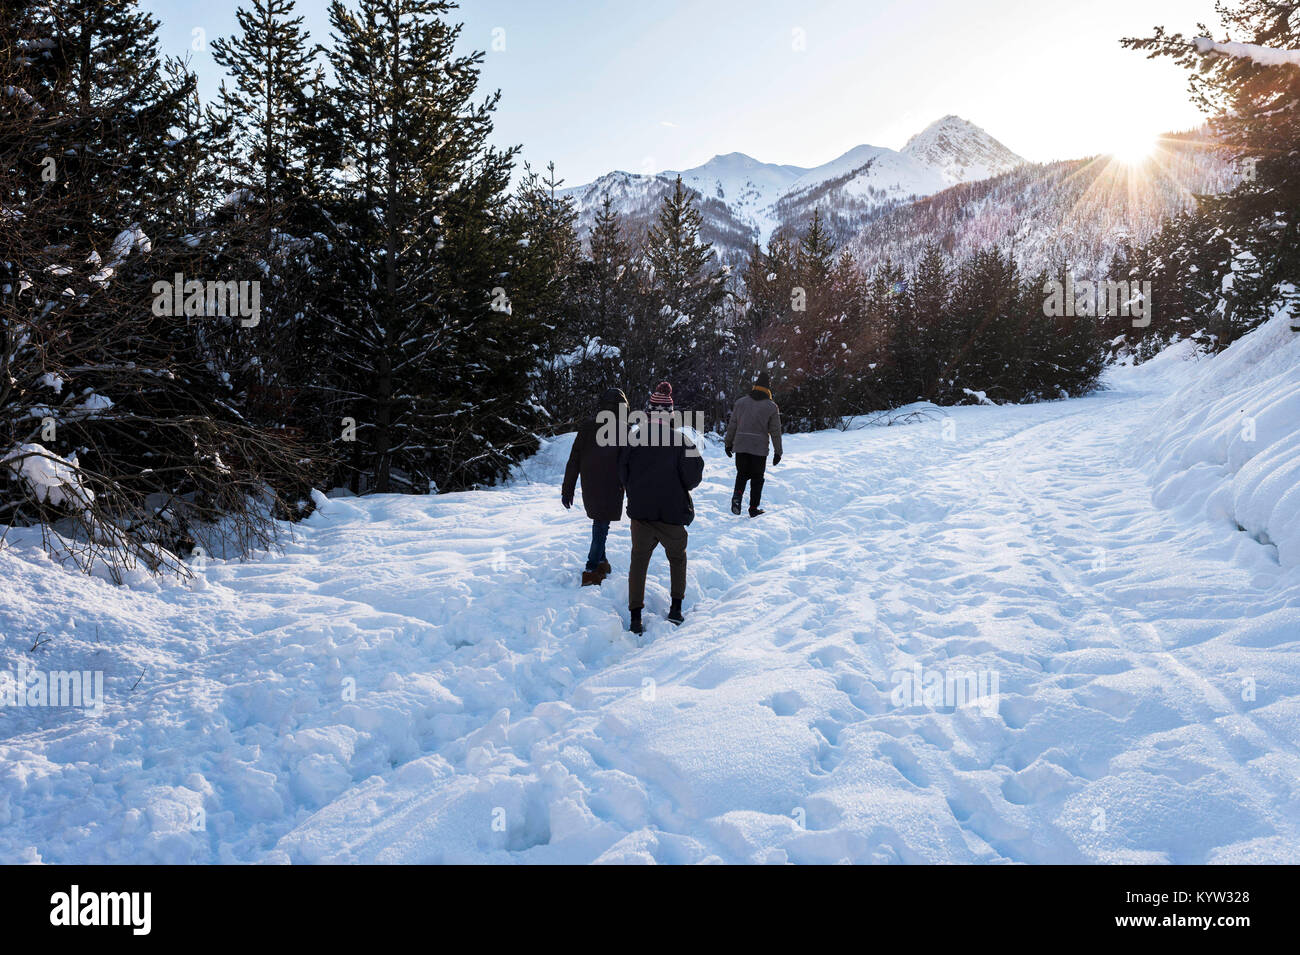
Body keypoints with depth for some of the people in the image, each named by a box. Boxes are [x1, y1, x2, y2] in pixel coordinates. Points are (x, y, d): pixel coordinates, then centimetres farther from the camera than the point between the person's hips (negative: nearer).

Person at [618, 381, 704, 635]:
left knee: (639, 559, 13)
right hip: (673, 513, -1)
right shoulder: (682, 440, -12)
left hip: (640, 512, 1)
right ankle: (676, 607, 20)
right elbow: (693, 478, -11)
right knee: (677, 557, 22)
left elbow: (622, 474, 1)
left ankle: (635, 617, 8)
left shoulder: (633, 438, -7)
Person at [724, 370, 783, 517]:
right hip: (759, 449, -2)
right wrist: (778, 452, 6)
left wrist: (728, 443, 18)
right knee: (757, 478, 10)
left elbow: (732, 425, 8)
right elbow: (775, 431, -1)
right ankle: (753, 508, 11)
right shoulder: (772, 407, -2)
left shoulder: (741, 402, 5)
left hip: (740, 446, 2)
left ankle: (737, 495, -10)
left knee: (742, 474, 16)